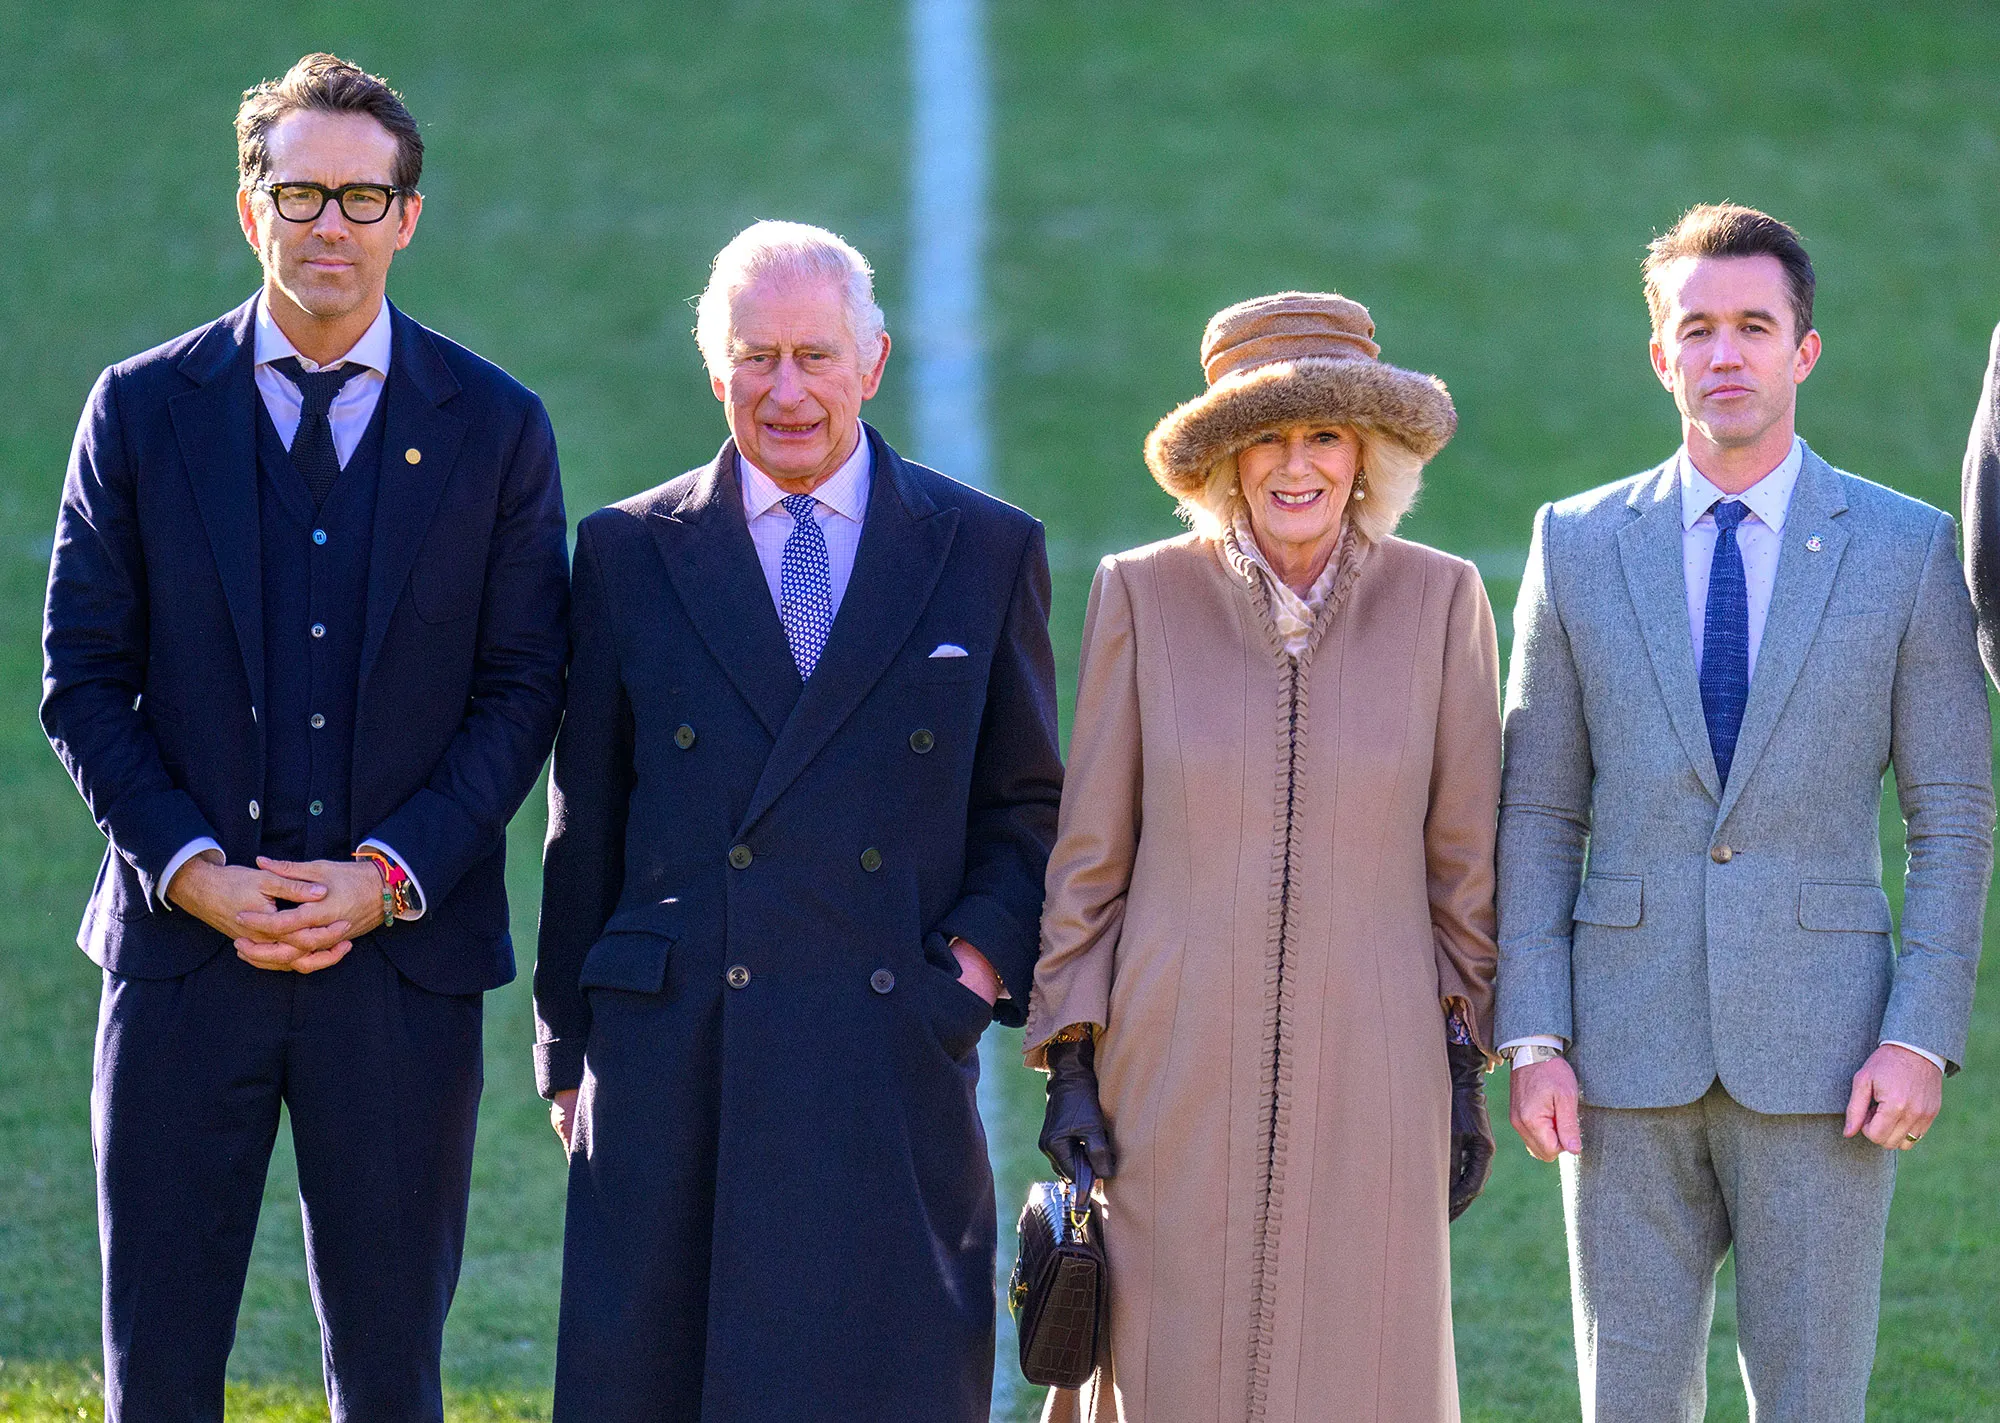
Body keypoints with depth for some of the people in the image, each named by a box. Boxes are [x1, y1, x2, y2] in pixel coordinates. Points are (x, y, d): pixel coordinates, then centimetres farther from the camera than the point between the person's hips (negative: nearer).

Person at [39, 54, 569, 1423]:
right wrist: (194, 873, -10)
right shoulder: (142, 412, 4)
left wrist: (387, 876, -11)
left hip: (402, 955, 0)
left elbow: (524, 688, 2)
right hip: (184, 945, 0)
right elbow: (82, 680, 3)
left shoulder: (494, 427, 4)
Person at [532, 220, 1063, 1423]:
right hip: (672, 1075, 0)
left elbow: (1031, 804, 15)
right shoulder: (628, 554, 9)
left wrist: (989, 948, -3)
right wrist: (570, 1051, 9)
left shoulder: (986, 552, 9)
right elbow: (584, 826, 12)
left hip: (892, 1074, 0)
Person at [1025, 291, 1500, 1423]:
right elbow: (1091, 853, 4)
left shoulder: (1439, 600, 0)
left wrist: (1466, 1071, 5)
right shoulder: (1143, 595, -1)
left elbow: (1462, 855, 6)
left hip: (1368, 1067, 0)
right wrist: (1069, 1063, 0)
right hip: (1178, 1068, 0)